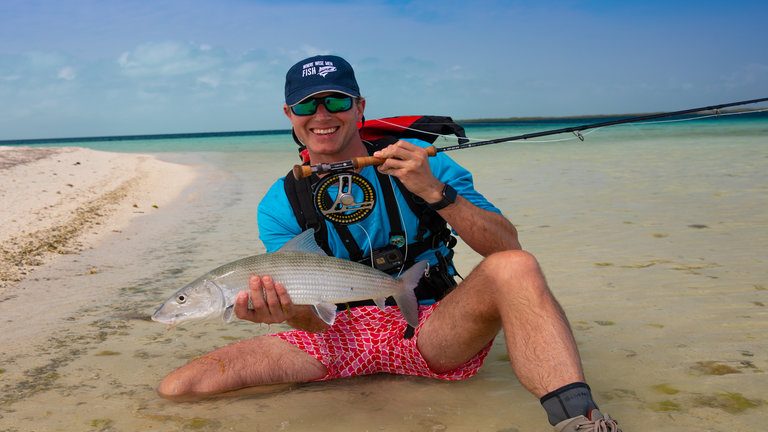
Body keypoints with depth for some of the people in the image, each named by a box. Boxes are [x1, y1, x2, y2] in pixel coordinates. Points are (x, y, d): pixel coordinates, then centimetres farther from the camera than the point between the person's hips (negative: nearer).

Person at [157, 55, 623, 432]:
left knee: (514, 267, -33)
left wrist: (433, 192, -24)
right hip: (342, 332, 2)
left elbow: (508, 246, -9)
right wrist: (289, 309, -29)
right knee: (179, 386, -14)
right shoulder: (279, 205, 2)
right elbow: (316, 321, -4)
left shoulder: (420, 163, -2)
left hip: (433, 329, -1)